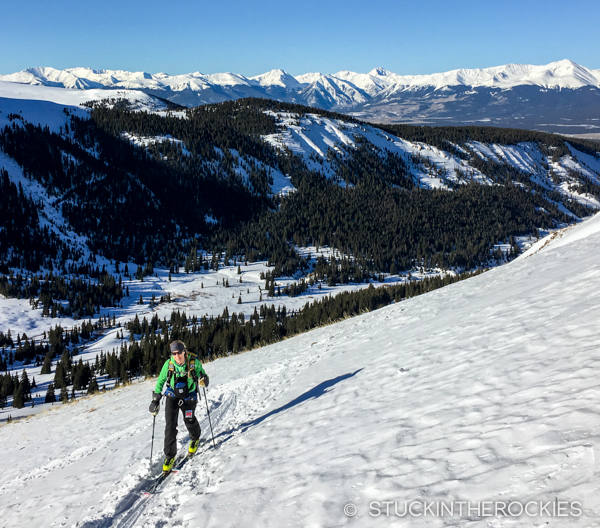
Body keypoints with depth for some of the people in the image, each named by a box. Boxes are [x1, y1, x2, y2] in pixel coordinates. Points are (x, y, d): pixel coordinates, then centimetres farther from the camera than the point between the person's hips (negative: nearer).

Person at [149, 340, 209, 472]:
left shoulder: (194, 362, -17)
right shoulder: (168, 364, -12)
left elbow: (202, 374, -6)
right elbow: (160, 381, 0)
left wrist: (204, 379, -32)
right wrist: (155, 400, 1)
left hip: (189, 397, -1)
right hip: (172, 396, 1)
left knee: (190, 421, 9)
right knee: (170, 426, -5)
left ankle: (195, 439, 45)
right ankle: (170, 456, 9)